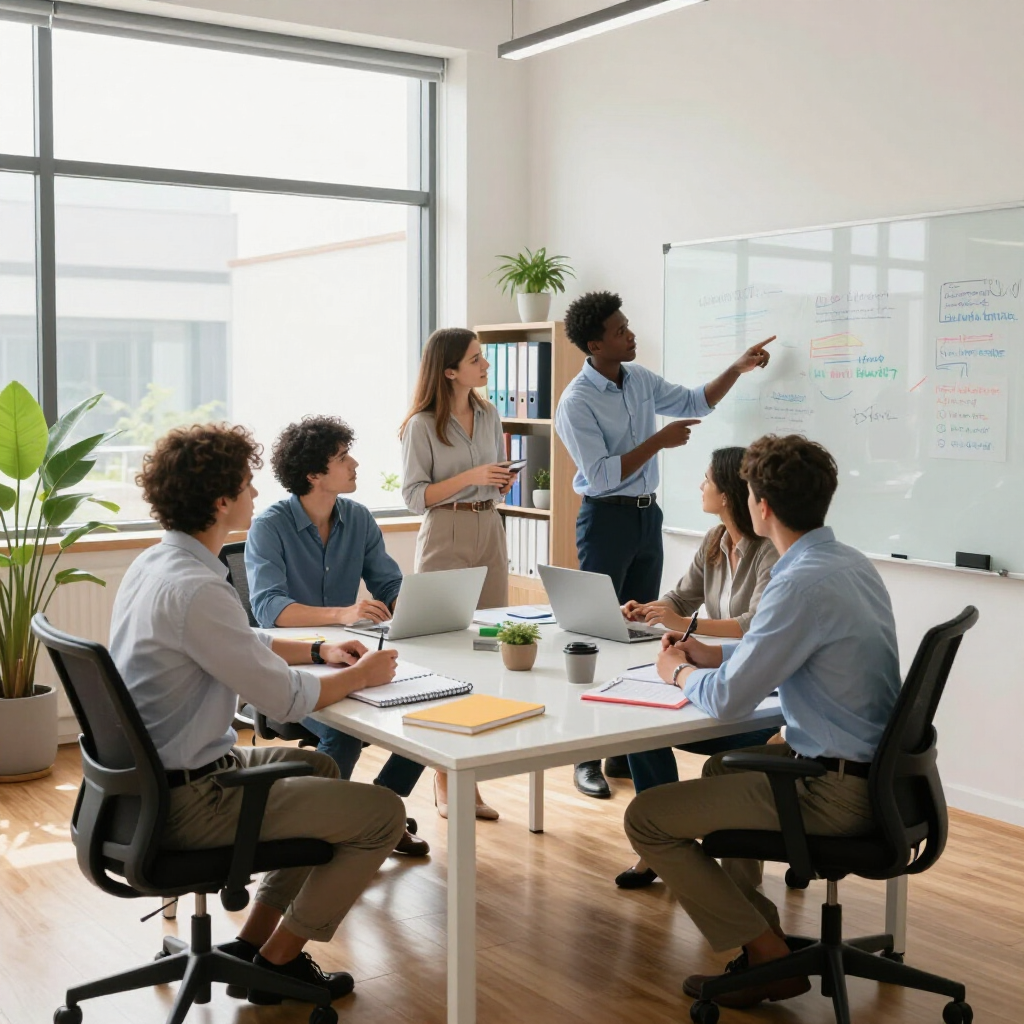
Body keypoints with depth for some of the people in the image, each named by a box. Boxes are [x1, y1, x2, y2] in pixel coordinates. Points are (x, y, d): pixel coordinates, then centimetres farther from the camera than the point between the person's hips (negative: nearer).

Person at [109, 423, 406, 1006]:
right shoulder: (194, 588, -26)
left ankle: (254, 937, 27)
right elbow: (286, 699, -22)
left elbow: (239, 646, 21)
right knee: (383, 814, -6)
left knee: (320, 768, 28)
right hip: (188, 799, -10)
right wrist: (361, 676, -5)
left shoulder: (155, 563, 6)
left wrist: (317, 650, 11)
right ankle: (277, 961, 10)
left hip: (151, 776, 11)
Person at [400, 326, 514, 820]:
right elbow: (415, 496, -9)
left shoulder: (489, 417, 10)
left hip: (489, 533, 6)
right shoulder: (421, 426, -7)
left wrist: (504, 479, -3)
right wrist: (469, 477, -18)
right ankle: (444, 782, 6)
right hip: (445, 538, -6)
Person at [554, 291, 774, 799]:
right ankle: (587, 757, 3)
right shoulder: (576, 402, -16)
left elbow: (695, 401, 19)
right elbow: (602, 476, -20)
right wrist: (660, 440, -18)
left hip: (647, 514, 7)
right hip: (606, 518, -7)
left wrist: (738, 367, 8)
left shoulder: (641, 379, 6)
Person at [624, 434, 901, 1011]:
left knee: (646, 818, -6)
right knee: (721, 768, 32)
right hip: (869, 765, 10)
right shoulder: (853, 563, 5)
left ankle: (767, 956, 2)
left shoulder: (804, 584, -25)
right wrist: (715, 655, 13)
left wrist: (681, 673, -1)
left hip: (836, 791, -10)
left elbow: (727, 701, -22)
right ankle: (756, 922, 32)